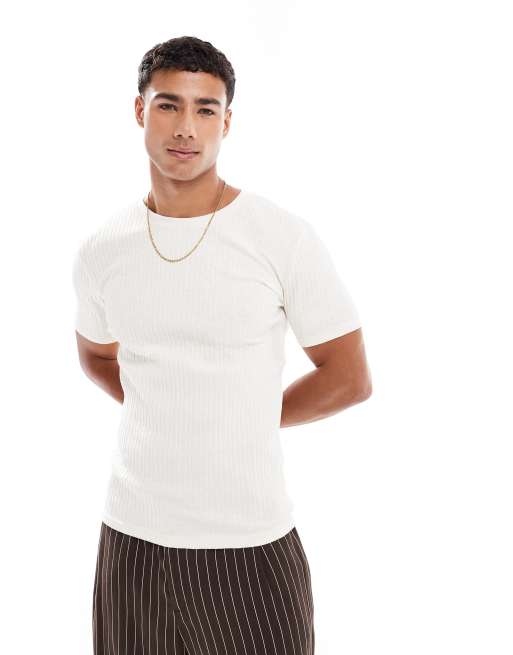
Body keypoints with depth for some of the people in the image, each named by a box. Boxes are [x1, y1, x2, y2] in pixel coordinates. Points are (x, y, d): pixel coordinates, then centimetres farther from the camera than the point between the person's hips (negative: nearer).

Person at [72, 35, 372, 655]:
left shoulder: (286, 238, -10)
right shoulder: (100, 249, 1)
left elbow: (349, 379, -3)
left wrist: (248, 419, 3)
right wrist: (167, 416, 8)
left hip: (249, 542, -3)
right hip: (131, 534, 3)